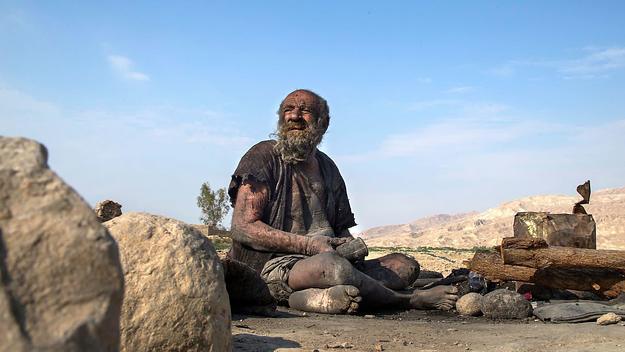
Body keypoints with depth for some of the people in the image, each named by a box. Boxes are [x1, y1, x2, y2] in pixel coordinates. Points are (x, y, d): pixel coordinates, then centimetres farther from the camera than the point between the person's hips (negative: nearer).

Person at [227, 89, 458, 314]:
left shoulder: (327, 168, 19)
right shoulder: (264, 157, 0)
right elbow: (242, 228, -10)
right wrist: (308, 244, -17)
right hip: (275, 266, -7)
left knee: (405, 265, -8)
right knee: (332, 265, -38)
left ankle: (315, 297, -34)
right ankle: (410, 301, -13)